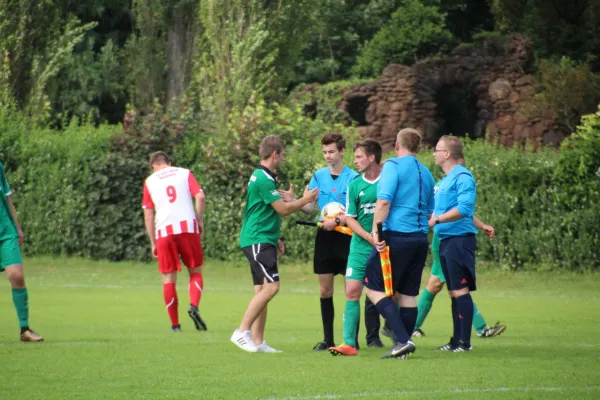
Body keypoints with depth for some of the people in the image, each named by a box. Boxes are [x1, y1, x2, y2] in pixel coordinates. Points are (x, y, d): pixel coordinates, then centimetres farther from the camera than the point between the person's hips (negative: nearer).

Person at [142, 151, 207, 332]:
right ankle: (194, 307, -15)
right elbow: (200, 196, -3)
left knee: (168, 279, 6)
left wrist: (153, 243, 12)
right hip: (188, 227, 0)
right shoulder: (185, 173, 12)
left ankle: (175, 324, 5)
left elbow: (148, 215, 9)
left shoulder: (150, 182, 14)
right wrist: (200, 221, 7)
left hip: (164, 231, 0)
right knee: (195, 271, 11)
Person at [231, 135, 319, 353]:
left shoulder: (262, 177, 18)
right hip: (258, 241, -11)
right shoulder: (264, 179, -15)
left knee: (262, 290, 7)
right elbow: (283, 209, -15)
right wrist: (305, 199, 0)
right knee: (271, 286, -17)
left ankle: (258, 341, 6)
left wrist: (275, 239, 28)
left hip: (262, 240, 11)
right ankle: (242, 332, -16)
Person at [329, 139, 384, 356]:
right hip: (361, 246, 3)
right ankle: (349, 343, -5)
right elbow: (350, 219, 4)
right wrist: (370, 238, -11)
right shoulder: (355, 185, 5)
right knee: (352, 291, -5)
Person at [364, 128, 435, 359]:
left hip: (396, 236, -7)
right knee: (408, 294, 11)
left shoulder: (393, 166, -6)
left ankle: (403, 340, -13)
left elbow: (384, 201, -17)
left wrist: (376, 231, -16)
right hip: (420, 239, 7)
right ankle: (403, 346, 10)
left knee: (374, 287, -2)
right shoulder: (426, 173, 17)